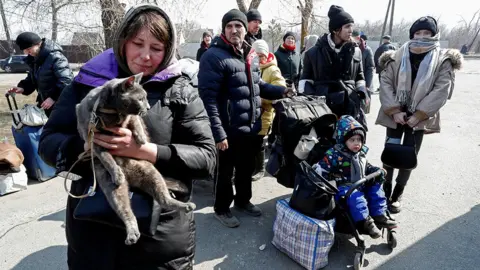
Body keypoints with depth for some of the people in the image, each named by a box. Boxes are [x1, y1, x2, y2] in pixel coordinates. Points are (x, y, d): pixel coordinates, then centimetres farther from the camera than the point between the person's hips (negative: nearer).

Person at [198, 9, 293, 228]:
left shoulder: (251, 56, 9)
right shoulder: (214, 56, -16)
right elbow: (208, 97, -21)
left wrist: (281, 91, 2)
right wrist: (218, 132, -25)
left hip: (252, 127, 7)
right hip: (230, 130, -7)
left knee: (247, 168, 22)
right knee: (226, 171, 11)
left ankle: (243, 201, 45)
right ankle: (221, 209, 33)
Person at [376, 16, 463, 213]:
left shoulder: (443, 60, -1)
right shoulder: (397, 57, 1)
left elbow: (442, 90, -7)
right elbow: (385, 83, -4)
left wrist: (418, 115, -14)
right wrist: (394, 111, -14)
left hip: (420, 118, 0)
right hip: (394, 115, 1)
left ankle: (397, 195, 21)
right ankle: (385, 190, 21)